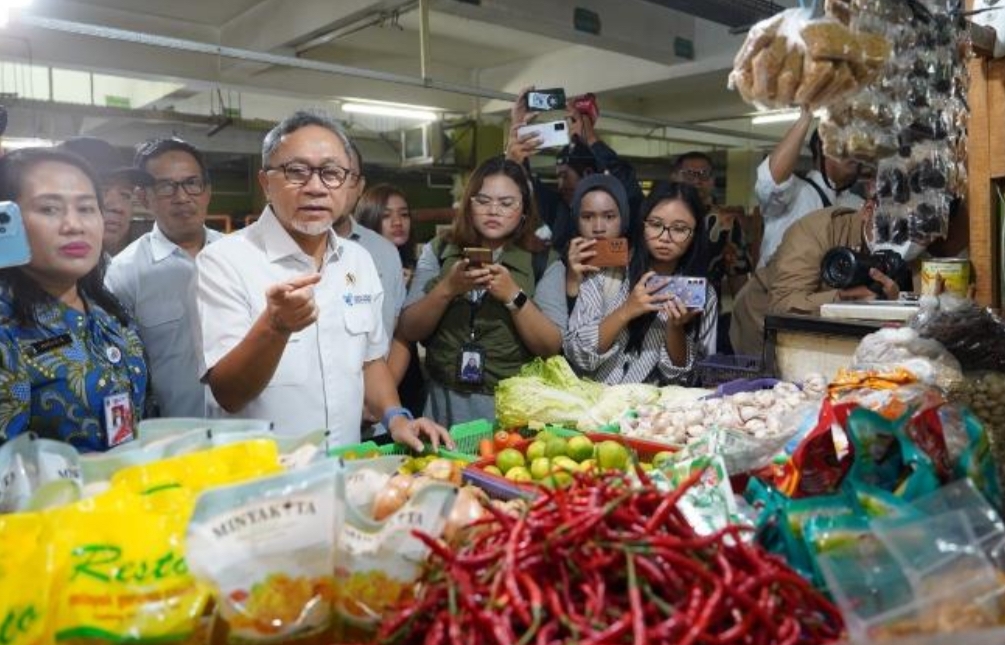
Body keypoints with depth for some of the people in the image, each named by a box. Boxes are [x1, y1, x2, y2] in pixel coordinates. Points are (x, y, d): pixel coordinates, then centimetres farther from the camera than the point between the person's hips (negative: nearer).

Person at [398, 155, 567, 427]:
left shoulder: (544, 262, 2)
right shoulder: (438, 252, 5)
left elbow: (551, 347, -5)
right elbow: (408, 331, 0)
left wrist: (513, 295, -18)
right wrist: (448, 288, -16)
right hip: (446, 403, 1)